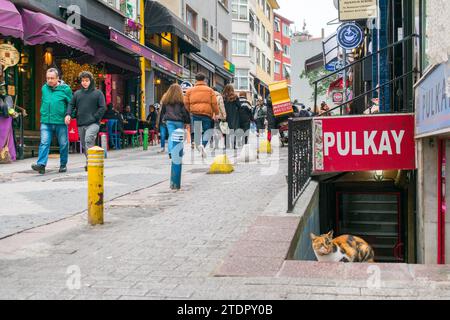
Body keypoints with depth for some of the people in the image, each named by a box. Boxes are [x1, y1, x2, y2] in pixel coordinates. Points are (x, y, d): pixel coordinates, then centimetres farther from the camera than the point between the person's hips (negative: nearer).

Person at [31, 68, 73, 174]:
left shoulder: (65, 89, -3)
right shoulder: (44, 88, 9)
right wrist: (43, 114, 16)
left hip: (61, 122, -2)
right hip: (46, 122, 2)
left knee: (63, 144, 8)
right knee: (44, 143, -9)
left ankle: (63, 164, 21)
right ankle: (41, 164, -15)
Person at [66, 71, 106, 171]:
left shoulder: (98, 93, 5)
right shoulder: (77, 93, 16)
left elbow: (103, 108, 0)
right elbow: (71, 105, 16)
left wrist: (94, 118, -9)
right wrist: (68, 114, -4)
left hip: (93, 123, -5)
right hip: (80, 124, 5)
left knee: (88, 140, -25)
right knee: (84, 145, 8)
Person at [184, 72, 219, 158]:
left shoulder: (190, 91, 9)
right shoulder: (210, 90, 5)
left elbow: (186, 103, 5)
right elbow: (214, 103, 0)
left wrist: (189, 112, 17)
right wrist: (216, 113, 9)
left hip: (194, 113, 1)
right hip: (207, 114, -1)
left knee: (196, 132, 11)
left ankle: (198, 145, -7)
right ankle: (203, 145, -18)